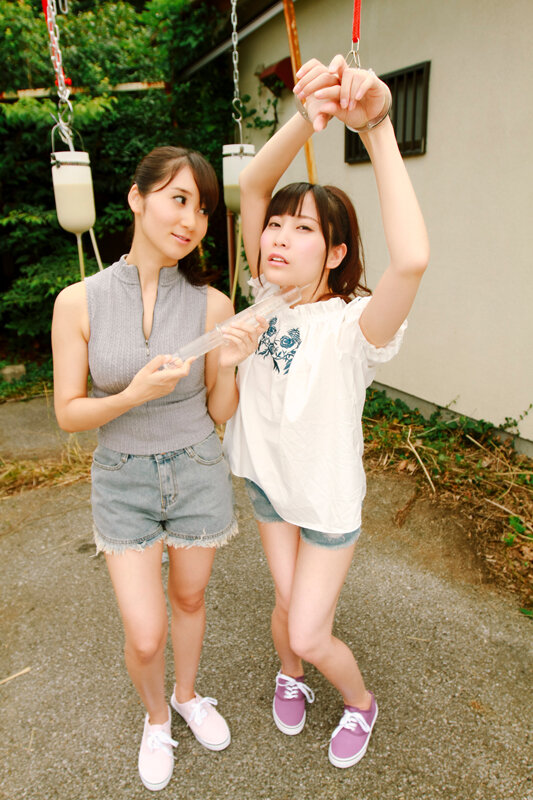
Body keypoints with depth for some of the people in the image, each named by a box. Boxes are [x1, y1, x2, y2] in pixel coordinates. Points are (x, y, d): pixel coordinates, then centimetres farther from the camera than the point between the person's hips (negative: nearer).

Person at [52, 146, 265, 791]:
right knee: (144, 636, 4)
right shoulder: (79, 302, -13)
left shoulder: (212, 305, -12)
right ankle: (155, 716, 40)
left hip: (197, 473, 1)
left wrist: (229, 367, -25)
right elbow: (68, 413, -8)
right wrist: (135, 394, -26)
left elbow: (221, 412, -5)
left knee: (189, 599, 21)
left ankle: (188, 695, 52)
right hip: (122, 478, 0)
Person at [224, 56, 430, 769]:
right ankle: (289, 676, 54)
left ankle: (361, 702, 41)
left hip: (329, 501, -4)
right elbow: (253, 184, -18)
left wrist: (377, 127, -42)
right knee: (291, 606, 20)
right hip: (269, 483, 5)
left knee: (309, 634, 7)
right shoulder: (268, 296, -10)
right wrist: (308, 117, -35)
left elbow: (412, 259, -48)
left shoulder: (351, 323, -27)